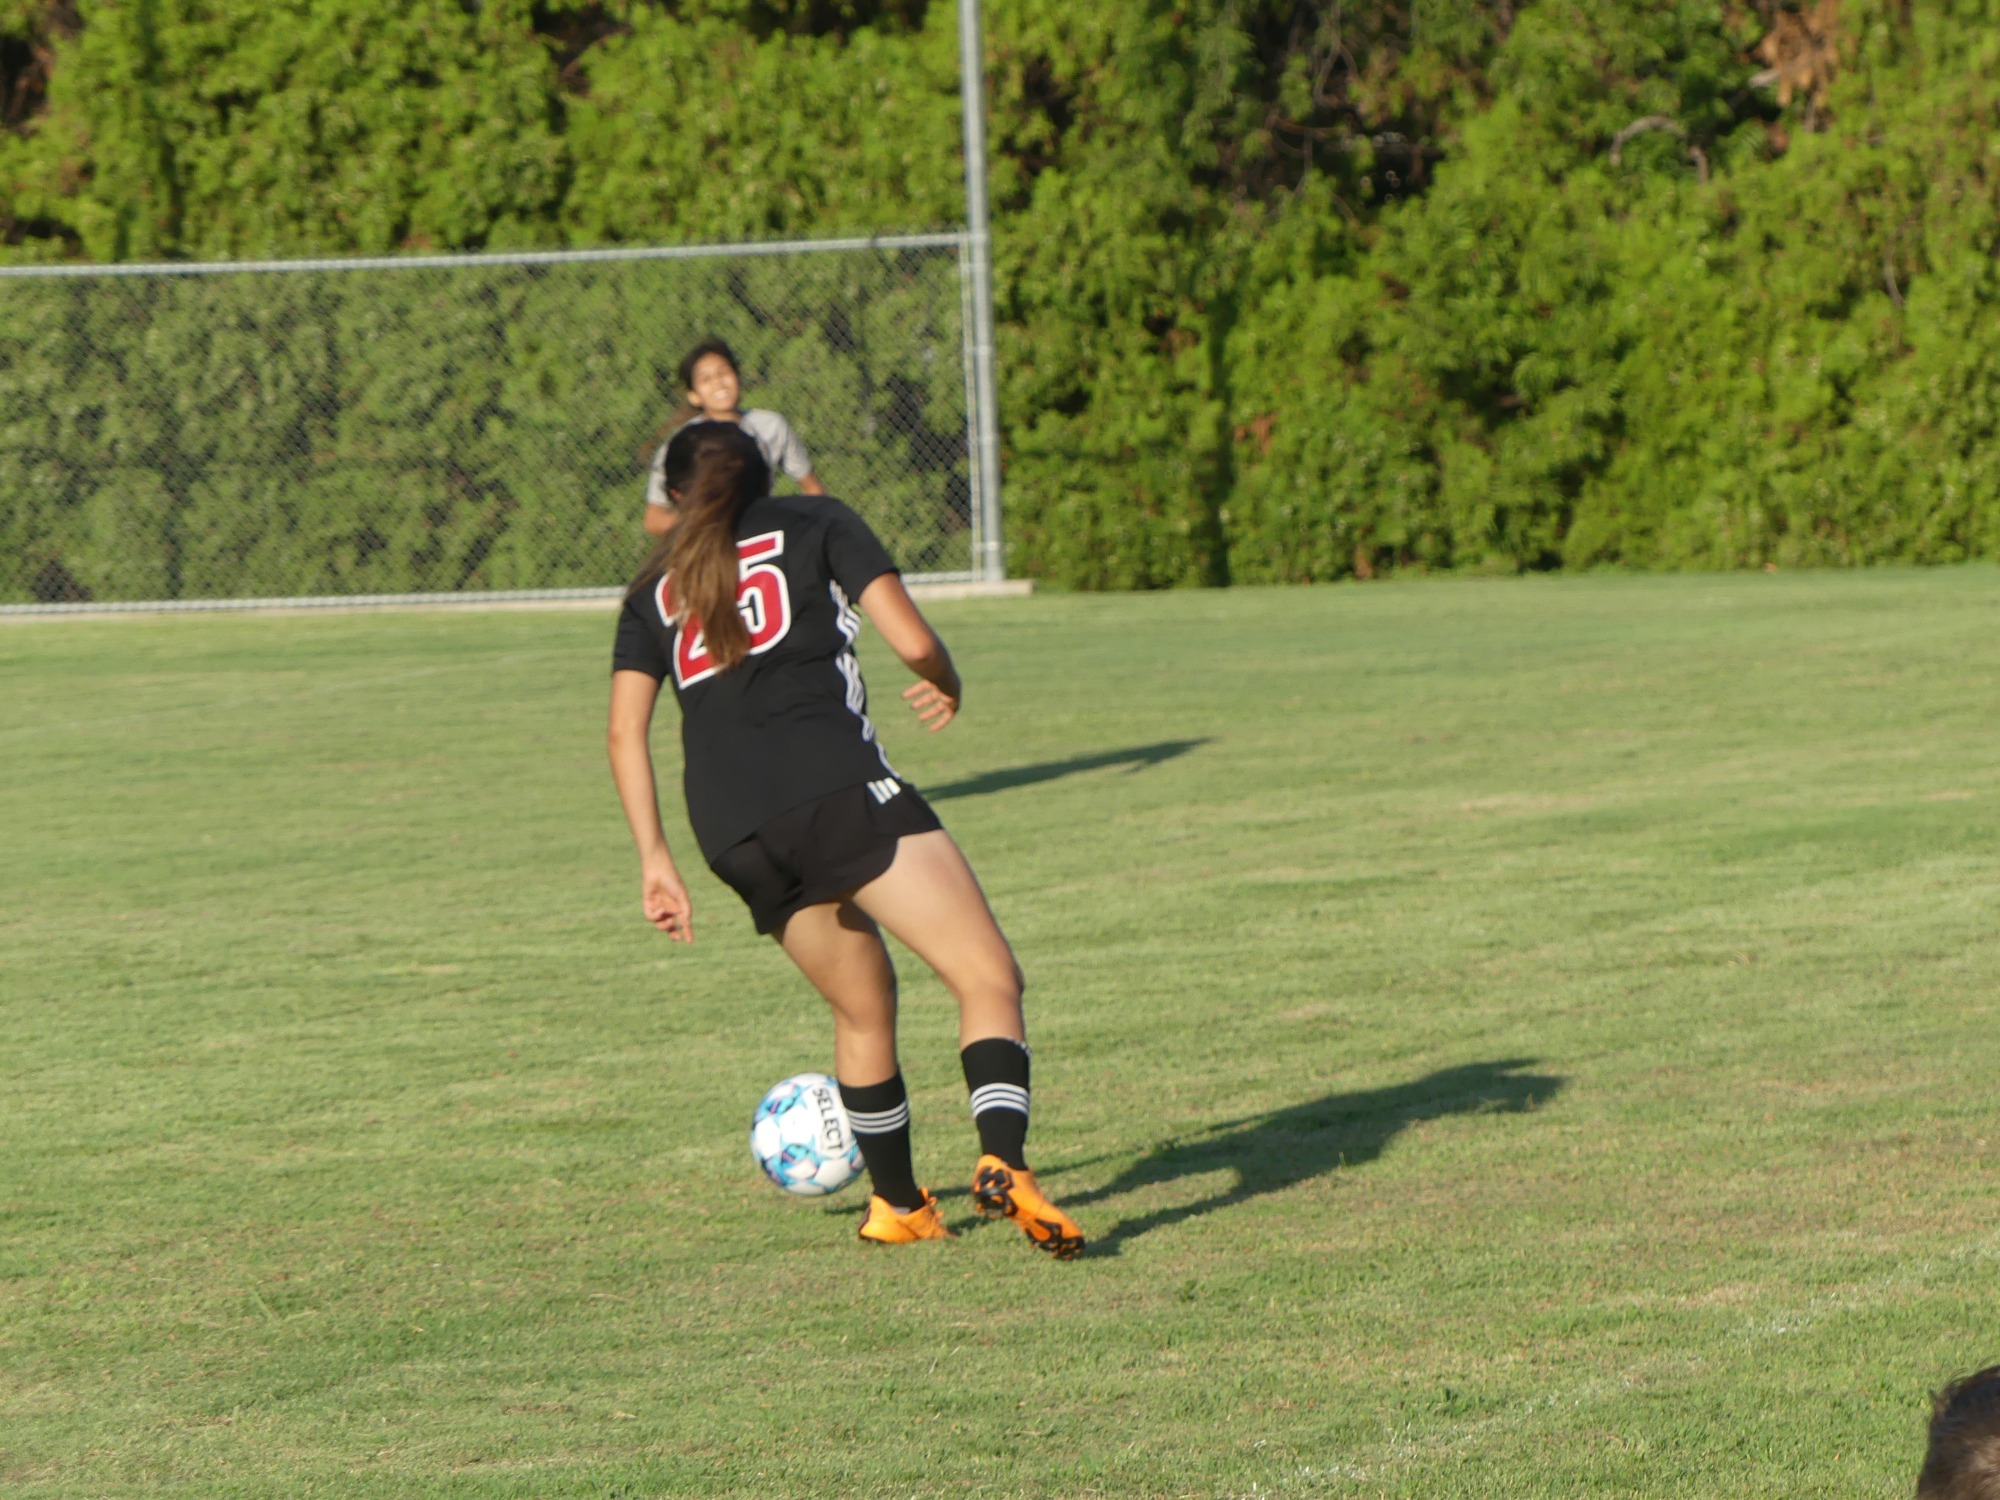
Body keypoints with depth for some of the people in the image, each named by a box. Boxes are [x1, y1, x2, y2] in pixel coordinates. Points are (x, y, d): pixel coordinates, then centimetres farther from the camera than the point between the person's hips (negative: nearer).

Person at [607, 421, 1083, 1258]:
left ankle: (897, 1206, 28)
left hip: (729, 830, 5)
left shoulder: (656, 585, 25)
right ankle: (1004, 1165, -30)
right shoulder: (814, 525, 16)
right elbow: (912, 641, 4)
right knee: (988, 976, -8)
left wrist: (655, 860, 18)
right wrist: (946, 685, 25)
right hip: (832, 782, -5)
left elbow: (625, 732, 16)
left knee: (862, 1007, 23)